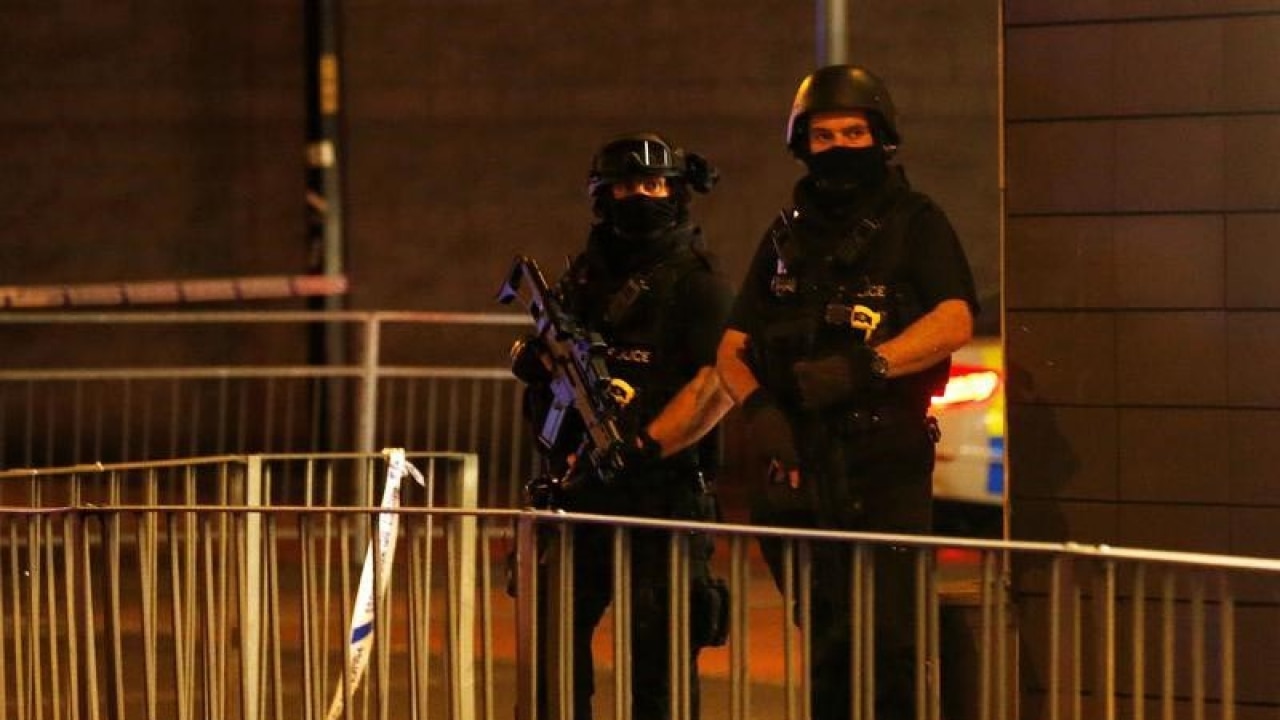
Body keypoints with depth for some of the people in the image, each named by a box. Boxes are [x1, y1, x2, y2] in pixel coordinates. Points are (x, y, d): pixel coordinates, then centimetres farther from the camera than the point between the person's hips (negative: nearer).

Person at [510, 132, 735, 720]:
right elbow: (544, 378, 24)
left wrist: (643, 447, -22)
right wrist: (538, 360, -1)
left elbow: (719, 384, -15)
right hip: (580, 493, 6)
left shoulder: (697, 281, -3)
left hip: (662, 492, -6)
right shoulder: (585, 276, 17)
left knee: (658, 651, -4)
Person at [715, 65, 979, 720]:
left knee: (885, 643, -11)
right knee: (825, 647, 10)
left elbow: (954, 323, -12)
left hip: (886, 472, -5)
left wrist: (865, 365, -24)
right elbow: (732, 349, 14)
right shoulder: (786, 237, 18)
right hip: (801, 466, 5)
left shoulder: (916, 224, 4)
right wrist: (757, 406, -7)